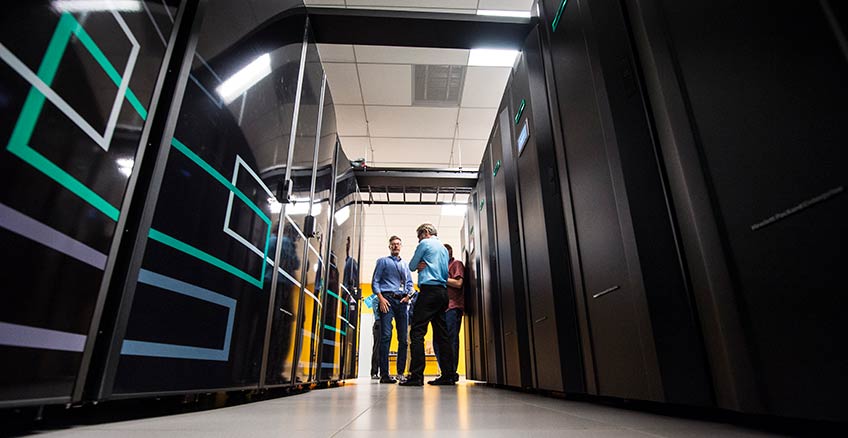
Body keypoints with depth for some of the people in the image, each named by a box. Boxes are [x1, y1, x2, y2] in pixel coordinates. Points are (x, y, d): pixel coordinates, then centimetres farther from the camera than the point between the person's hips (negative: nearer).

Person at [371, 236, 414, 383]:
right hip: (387, 299, -4)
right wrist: (381, 298, -10)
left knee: (403, 338, 1)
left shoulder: (405, 265, 24)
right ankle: (384, 374, -11)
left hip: (401, 301, 4)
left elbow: (409, 283, 21)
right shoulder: (383, 261, 11)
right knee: (386, 335, -13)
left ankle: (401, 372, 8)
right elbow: (375, 281, 3)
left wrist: (408, 295, 1)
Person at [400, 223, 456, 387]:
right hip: (443, 292, 8)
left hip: (429, 290, -8)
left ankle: (416, 376, -14)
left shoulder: (425, 243, 2)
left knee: (417, 332, -10)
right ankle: (449, 374, 7)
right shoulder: (444, 248, 24)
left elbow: (412, 266, 5)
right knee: (441, 335, 8)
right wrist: (425, 266, 11)